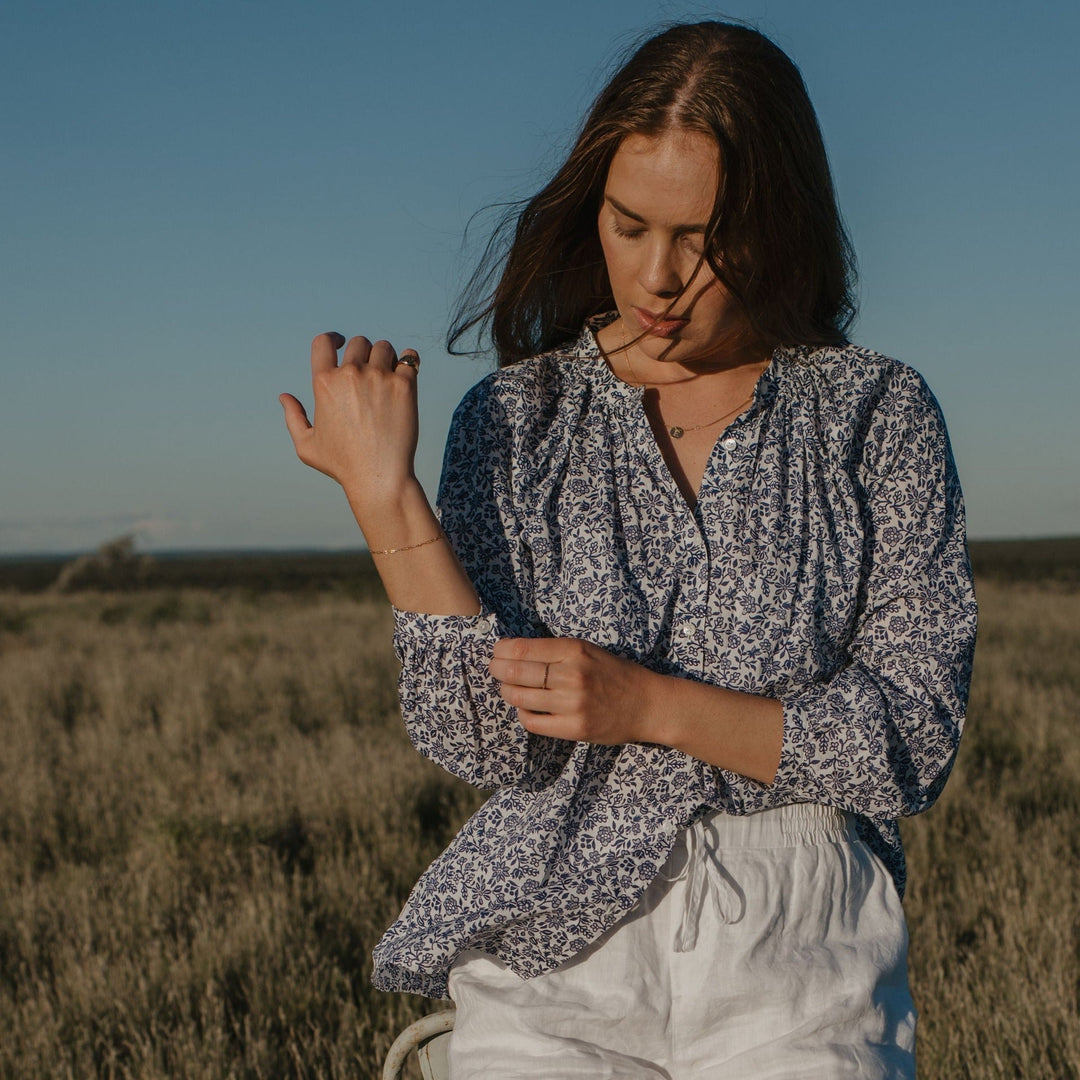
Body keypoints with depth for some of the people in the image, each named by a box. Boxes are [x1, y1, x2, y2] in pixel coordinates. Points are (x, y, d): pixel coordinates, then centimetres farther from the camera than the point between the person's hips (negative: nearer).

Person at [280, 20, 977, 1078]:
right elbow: (492, 741, -6)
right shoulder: (515, 417, 3)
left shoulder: (877, 414, 1)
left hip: (800, 963, 0)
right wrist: (383, 496, -16)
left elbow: (912, 741, -4)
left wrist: (645, 704, -13)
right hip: (554, 953, 1)